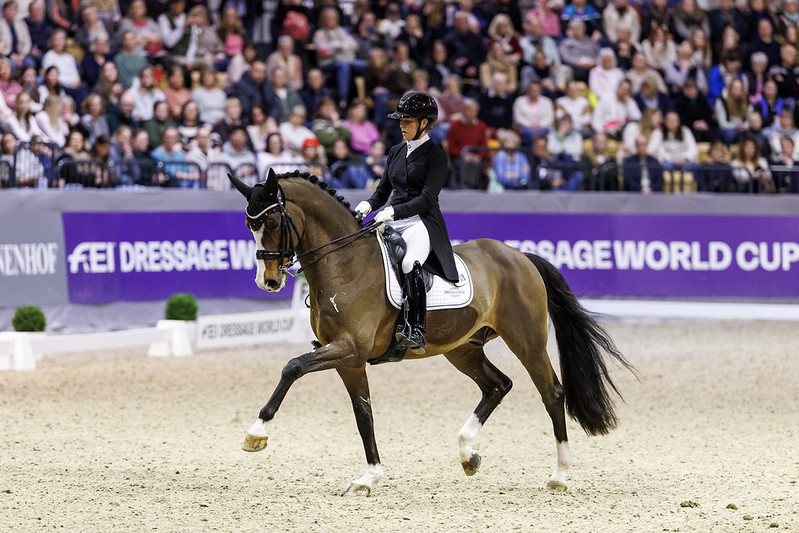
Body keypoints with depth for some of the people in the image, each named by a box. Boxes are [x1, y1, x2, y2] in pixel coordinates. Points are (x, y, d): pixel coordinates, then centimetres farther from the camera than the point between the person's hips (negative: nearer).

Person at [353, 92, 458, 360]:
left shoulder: (436, 156, -3)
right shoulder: (396, 152, 18)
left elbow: (427, 199, -13)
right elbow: (383, 190, 20)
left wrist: (393, 211, -25)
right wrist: (368, 205, -3)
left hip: (422, 223, -8)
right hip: (392, 222, 8)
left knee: (410, 264, -37)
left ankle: (416, 331, -38)